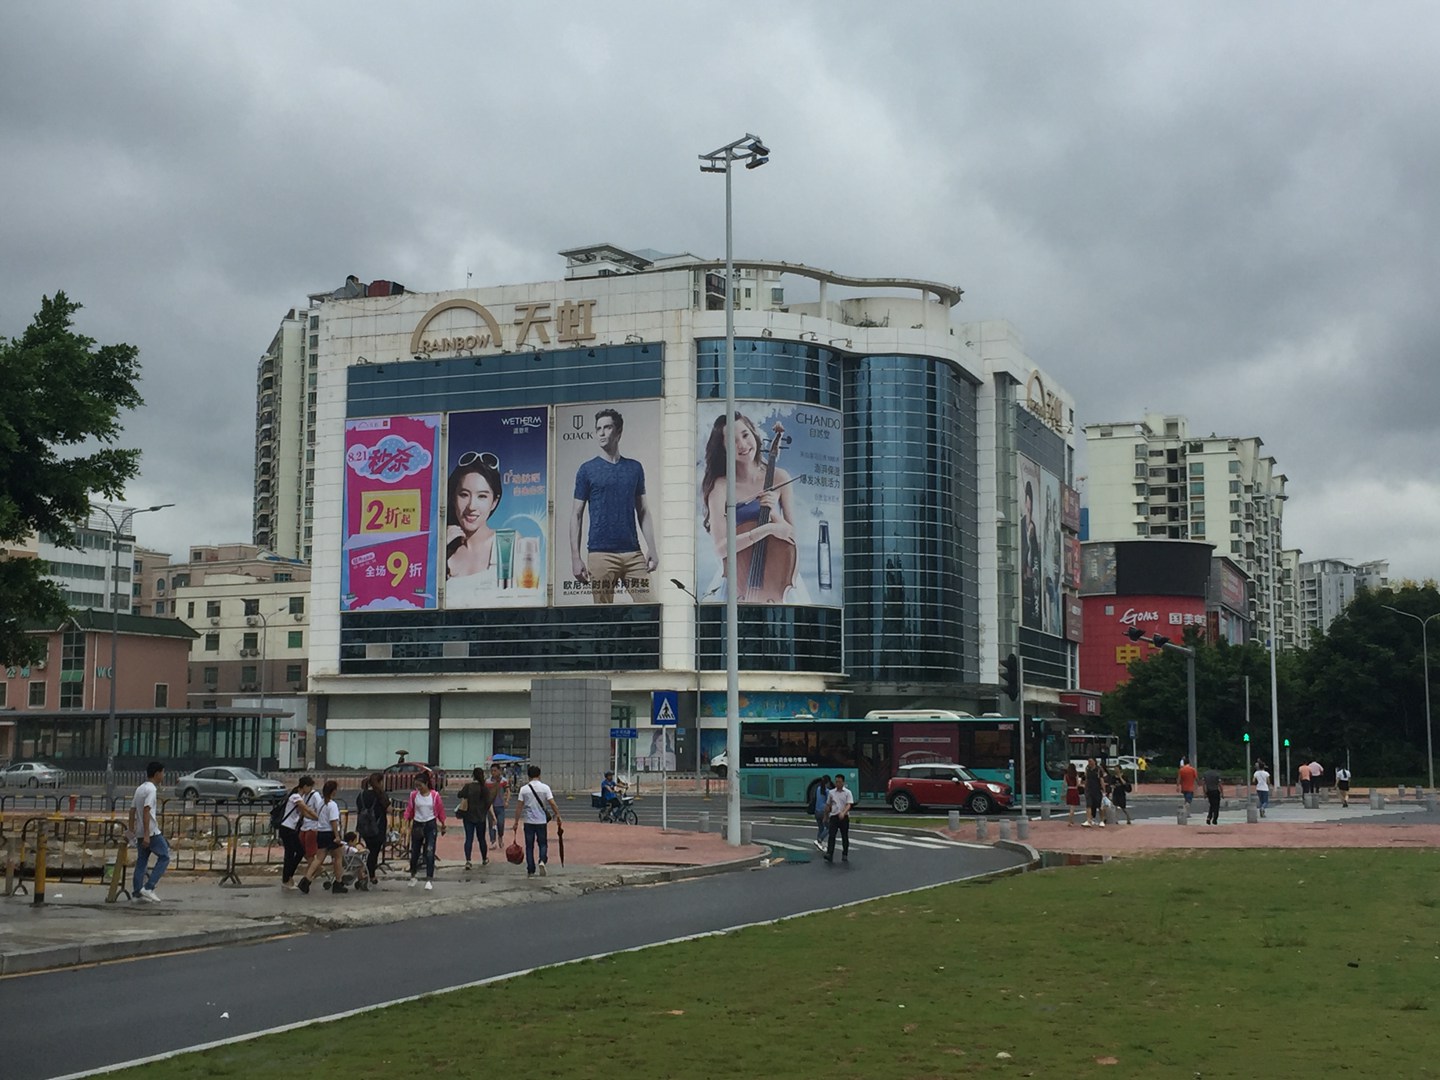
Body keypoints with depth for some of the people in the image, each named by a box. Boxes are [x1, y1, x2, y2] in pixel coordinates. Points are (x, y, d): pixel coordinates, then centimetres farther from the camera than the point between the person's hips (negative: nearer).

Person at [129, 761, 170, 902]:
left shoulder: (140, 788, 14)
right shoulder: (151, 789, -14)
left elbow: (132, 809, 16)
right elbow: (146, 811, -22)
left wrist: (132, 829, 21)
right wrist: (147, 835, -24)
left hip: (140, 832, 9)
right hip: (151, 832, -9)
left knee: (141, 860, 11)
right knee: (164, 857, 0)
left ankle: (136, 892, 9)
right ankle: (148, 887, -7)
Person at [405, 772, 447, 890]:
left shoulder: (435, 795, -7)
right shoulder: (414, 795, -2)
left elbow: (440, 810, 2)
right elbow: (409, 810, 1)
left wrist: (443, 825, 8)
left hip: (430, 825, -2)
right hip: (417, 825, 2)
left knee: (429, 853, -8)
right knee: (415, 852, 10)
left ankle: (429, 879, -6)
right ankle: (412, 876, 30)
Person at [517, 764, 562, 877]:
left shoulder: (524, 789, -2)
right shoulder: (545, 787, -5)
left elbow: (520, 806, -2)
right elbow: (552, 803, -10)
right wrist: (558, 816, -2)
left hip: (528, 821, 1)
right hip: (541, 821, 0)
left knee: (529, 846, 9)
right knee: (543, 844, 13)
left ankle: (530, 871, 10)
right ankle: (542, 861, -15)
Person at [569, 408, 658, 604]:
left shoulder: (635, 468, 12)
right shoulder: (587, 470, 5)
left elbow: (643, 512, 13)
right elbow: (576, 515, 3)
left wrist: (652, 548, 2)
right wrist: (575, 558, -5)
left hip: (633, 552, 2)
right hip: (600, 553, -2)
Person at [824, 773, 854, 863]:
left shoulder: (848, 792, 0)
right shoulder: (831, 792, 9)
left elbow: (849, 805, -12)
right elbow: (828, 805, 19)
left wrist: (843, 813, -28)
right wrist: (826, 816, 20)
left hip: (844, 817, -2)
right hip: (833, 816, 2)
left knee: (845, 837, 6)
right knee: (831, 836, -11)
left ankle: (845, 855, 18)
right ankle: (829, 855, -18)